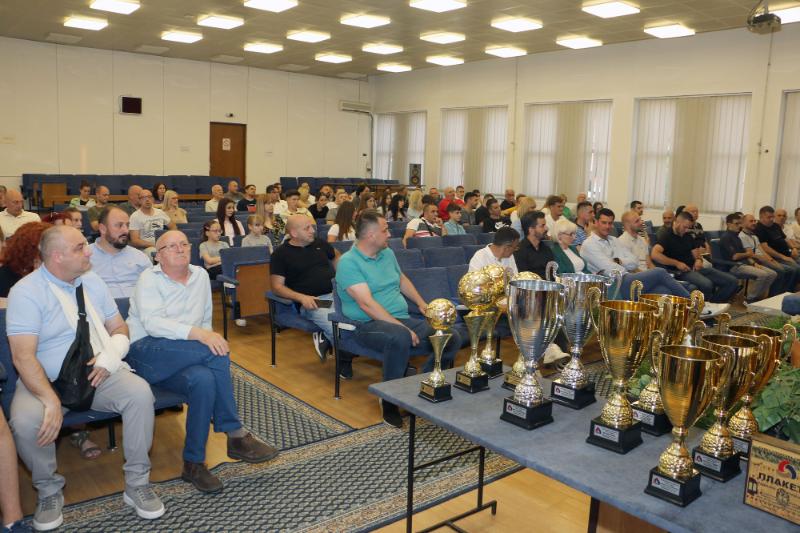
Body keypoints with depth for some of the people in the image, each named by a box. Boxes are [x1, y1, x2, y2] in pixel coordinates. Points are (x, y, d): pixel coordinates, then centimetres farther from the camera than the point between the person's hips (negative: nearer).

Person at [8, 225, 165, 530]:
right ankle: (49, 491, -2)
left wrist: (112, 355, -10)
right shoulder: (26, 292, -9)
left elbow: (119, 328, 13)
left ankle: (136, 483, -9)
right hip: (46, 380, -3)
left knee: (140, 393, -25)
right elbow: (23, 356, -17)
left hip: (99, 374, 3)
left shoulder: (92, 282, 8)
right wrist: (51, 400, -29)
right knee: (24, 420, -32)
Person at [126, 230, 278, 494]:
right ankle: (236, 435, -22)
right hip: (146, 352, -5)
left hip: (183, 360, 5)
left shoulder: (200, 275, 16)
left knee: (205, 379, -33)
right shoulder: (149, 279, -1)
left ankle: (193, 463, -20)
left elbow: (205, 318, 25)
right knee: (216, 353, -31)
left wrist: (209, 340, 4)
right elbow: (152, 323, -17)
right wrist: (199, 334, -30)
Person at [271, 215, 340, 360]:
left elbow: (336, 256, 38)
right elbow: (277, 287, 0)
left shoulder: (319, 244, 18)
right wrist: (302, 297, -15)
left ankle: (326, 338, -6)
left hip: (336, 294, 6)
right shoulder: (281, 253, 4)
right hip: (312, 302, -5)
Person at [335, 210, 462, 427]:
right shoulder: (348, 262, -11)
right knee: (400, 338, -42)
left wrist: (421, 303, 19)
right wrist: (402, 328, -26)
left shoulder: (387, 253, 14)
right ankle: (390, 403, -23)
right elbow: (367, 304, -21)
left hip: (402, 319, 8)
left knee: (452, 337, -12)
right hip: (369, 324, -7)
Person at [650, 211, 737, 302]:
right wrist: (676, 263, -21)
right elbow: (654, 254, -21)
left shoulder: (688, 237, 19)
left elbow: (696, 255, 23)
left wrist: (698, 260, -3)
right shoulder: (667, 236, -4)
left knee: (732, 281, -5)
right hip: (681, 272, -8)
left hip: (695, 269, 8)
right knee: (706, 284, -36)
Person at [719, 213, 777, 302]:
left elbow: (746, 254, 19)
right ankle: (749, 299, -12)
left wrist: (754, 263, 2)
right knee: (763, 274, -26)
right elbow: (734, 256, -17)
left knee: (773, 274, -1)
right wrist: (746, 254, 2)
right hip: (735, 266, -9)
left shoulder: (736, 237, 20)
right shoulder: (725, 237, -10)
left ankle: (758, 296, 5)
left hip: (745, 263, 9)